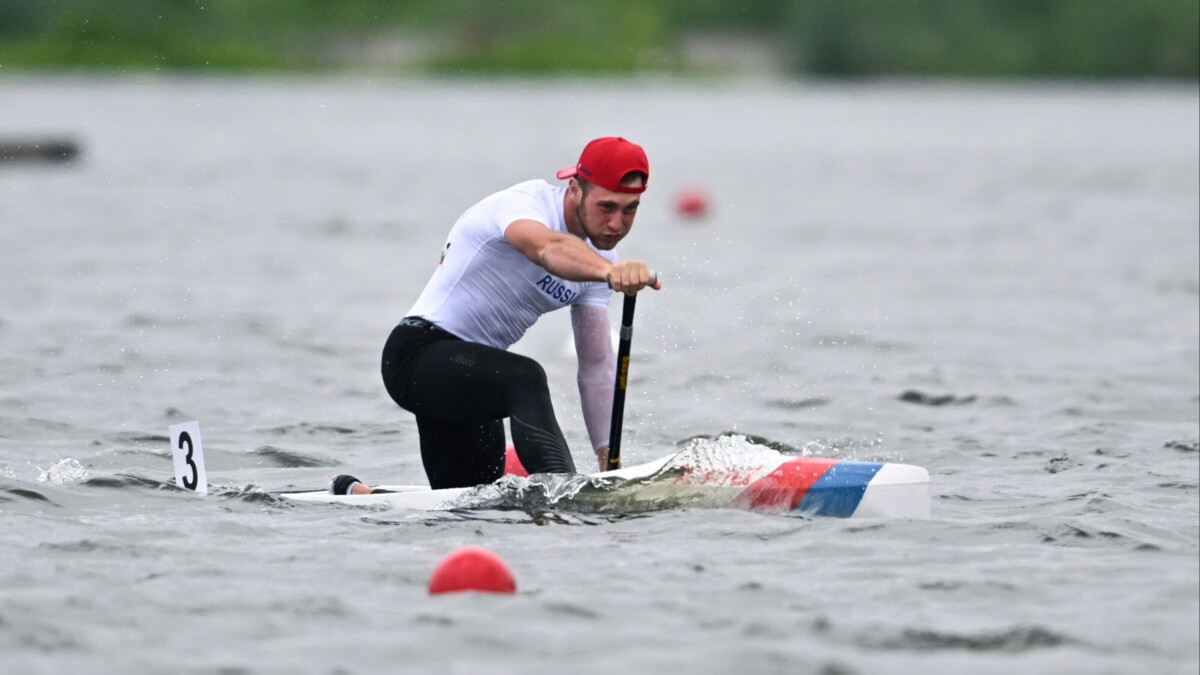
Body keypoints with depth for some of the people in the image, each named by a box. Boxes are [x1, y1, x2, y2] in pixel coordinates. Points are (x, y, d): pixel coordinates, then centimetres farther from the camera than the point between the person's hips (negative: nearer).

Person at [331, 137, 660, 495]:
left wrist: (608, 457, -9)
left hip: (473, 375, 9)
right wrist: (611, 272, -65)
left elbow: (596, 365, 2)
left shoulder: (599, 257, 4)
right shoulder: (524, 203, -19)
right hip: (421, 349, -9)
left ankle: (353, 494, 36)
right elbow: (548, 249, -44)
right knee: (525, 378, -35)